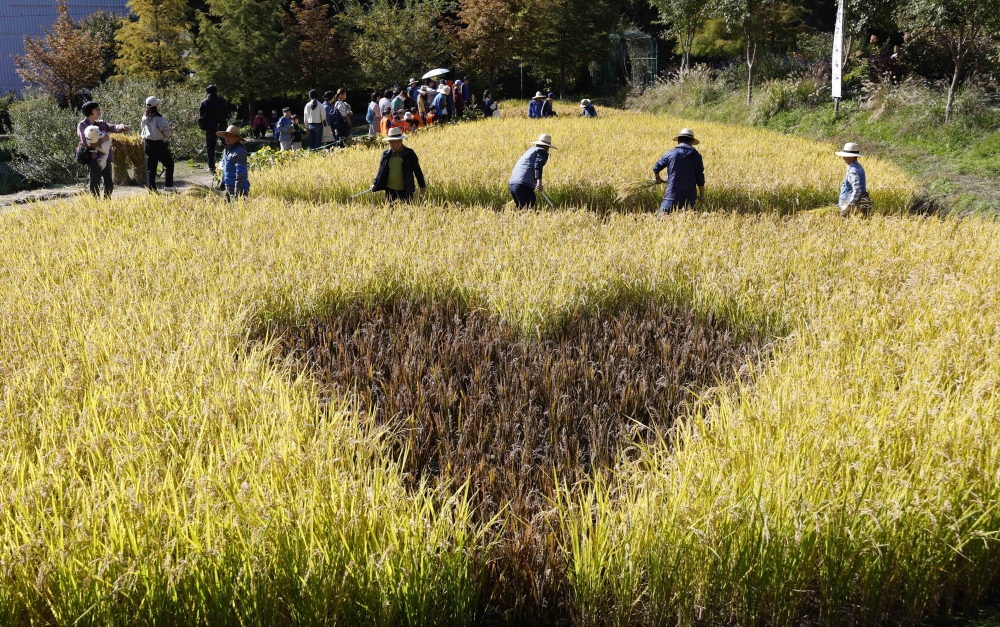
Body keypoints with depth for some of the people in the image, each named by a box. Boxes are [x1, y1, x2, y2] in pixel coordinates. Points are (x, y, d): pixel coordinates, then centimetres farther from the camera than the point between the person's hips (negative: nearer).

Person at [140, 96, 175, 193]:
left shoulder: (144, 118, 3)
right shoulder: (160, 119, -17)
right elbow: (167, 133, -14)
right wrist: (170, 127, 8)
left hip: (148, 144, 6)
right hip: (159, 144, -6)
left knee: (150, 168, 9)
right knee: (169, 164, 10)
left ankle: (151, 189, 7)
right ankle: (168, 186, 5)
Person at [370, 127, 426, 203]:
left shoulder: (409, 153, -2)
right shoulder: (386, 154, 6)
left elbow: (417, 171, 2)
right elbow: (381, 170, 13)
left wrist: (422, 187, 2)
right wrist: (375, 184, 5)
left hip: (405, 191, -3)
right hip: (390, 190, 3)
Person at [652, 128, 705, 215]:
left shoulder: (670, 154, 1)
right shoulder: (696, 156, 3)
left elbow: (656, 168, 13)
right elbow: (700, 178, 4)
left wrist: (658, 179, 34)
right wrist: (702, 195, 14)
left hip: (672, 194, -2)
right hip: (689, 196, 2)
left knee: (661, 214, -5)